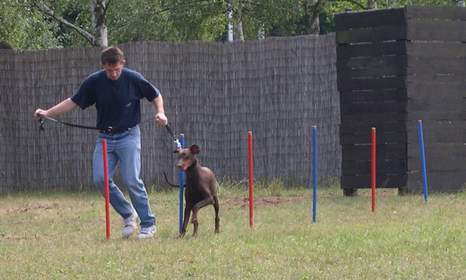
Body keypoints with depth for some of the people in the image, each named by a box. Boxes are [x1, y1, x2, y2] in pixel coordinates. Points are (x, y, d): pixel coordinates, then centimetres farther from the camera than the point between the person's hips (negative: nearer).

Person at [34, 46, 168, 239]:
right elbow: (74, 101, 5)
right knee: (100, 178, -10)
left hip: (128, 136, -3)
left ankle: (148, 224, -2)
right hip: (105, 138, 3)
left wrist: (160, 112, -13)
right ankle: (127, 214, 9)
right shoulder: (94, 82, -4)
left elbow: (155, 95, 6)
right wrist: (48, 113, -2)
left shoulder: (133, 79, -9)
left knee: (131, 180, -13)